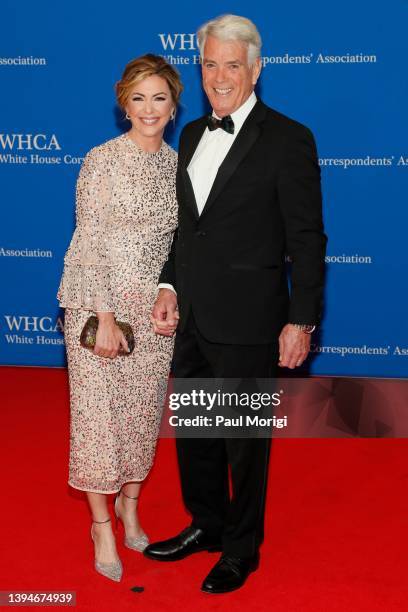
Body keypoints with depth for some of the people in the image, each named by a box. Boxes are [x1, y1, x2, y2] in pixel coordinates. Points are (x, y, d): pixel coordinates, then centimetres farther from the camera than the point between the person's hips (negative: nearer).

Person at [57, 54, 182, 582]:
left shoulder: (177, 163, 5)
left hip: (155, 308, 5)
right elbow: (91, 242, -13)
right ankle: (102, 524, 18)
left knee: (144, 410, 12)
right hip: (100, 303, -4)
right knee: (99, 411, 2)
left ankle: (129, 505, 33)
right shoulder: (103, 161, -10)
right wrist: (104, 316, -17)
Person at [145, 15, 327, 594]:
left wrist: (301, 321, -13)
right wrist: (169, 286, 5)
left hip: (246, 323, -7)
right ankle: (206, 524, 41)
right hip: (192, 318, 7)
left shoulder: (288, 139, -10)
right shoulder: (192, 135, 10)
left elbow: (306, 239, -11)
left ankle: (242, 547, 29)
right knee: (191, 429, 19)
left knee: (244, 439, 9)